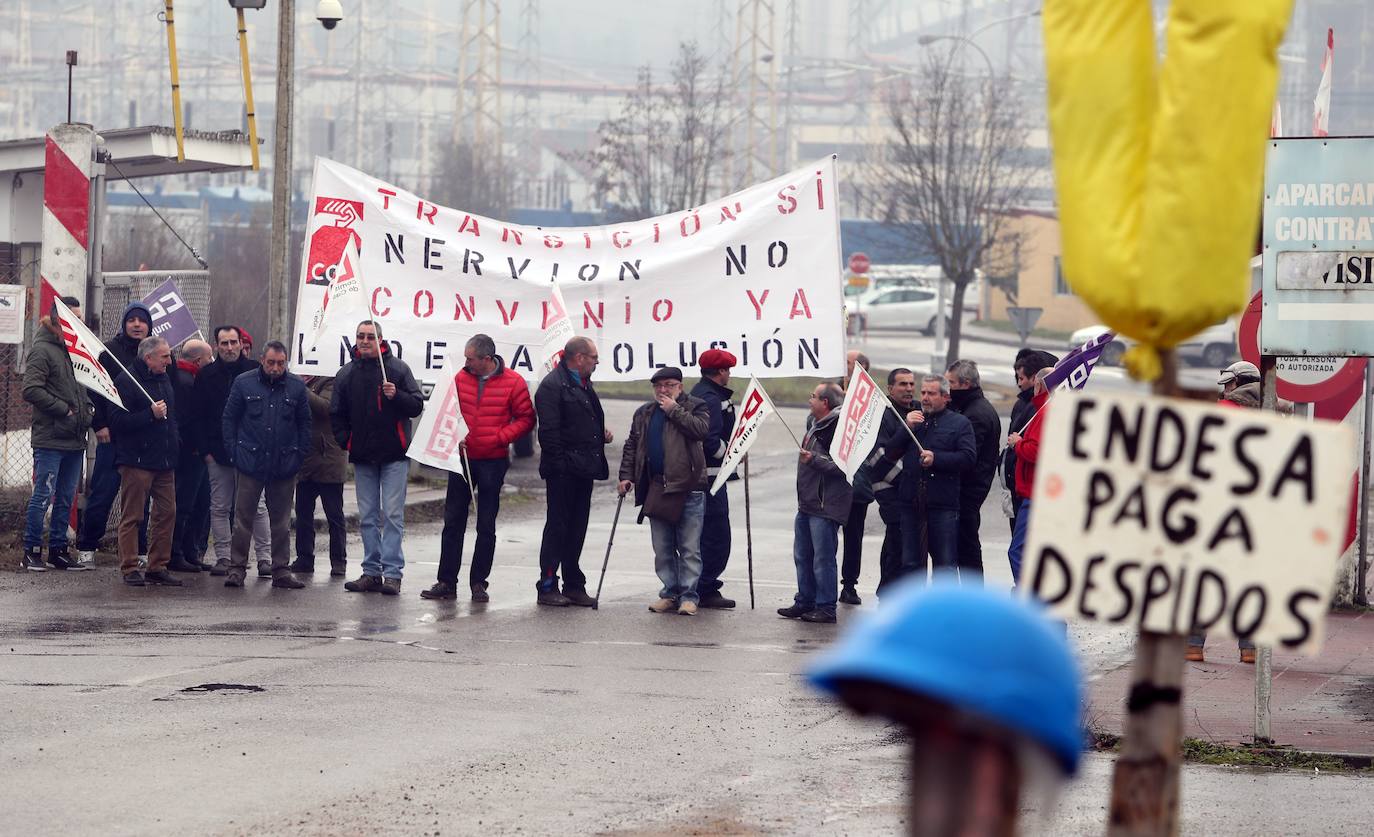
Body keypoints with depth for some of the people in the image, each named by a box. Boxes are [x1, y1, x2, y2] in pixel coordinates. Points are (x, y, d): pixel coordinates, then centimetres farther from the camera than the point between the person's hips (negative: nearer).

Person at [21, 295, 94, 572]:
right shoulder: (43, 350, -9)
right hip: (50, 439, -8)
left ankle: (58, 549, 17)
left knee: (67, 498, 10)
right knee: (43, 496, -6)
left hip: (75, 440, 8)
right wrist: (64, 409, -16)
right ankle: (32, 551, 1)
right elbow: (31, 390, -18)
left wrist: (87, 409, 8)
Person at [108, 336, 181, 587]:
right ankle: (130, 568, 0)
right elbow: (118, 421, -16)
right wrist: (151, 415, -22)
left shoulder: (164, 379, 16)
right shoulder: (126, 381, -10)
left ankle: (158, 566, 13)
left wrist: (176, 442, 21)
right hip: (136, 460, -8)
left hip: (164, 462, 8)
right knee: (132, 516, -3)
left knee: (167, 513, 6)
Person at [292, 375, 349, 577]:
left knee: (334, 515, 0)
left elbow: (325, 407, -25)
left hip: (328, 461, -7)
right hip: (305, 460, 7)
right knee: (303, 513, 8)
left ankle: (338, 562, 5)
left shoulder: (329, 383, -7)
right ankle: (304, 558, 15)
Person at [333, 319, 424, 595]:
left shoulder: (397, 368, -1)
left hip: (394, 455, -4)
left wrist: (397, 395, -20)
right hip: (362, 457, 4)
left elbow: (417, 406, -3)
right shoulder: (346, 374, 9)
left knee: (392, 515, -6)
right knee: (367, 517, 7)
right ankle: (372, 572, 11)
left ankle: (392, 573, -7)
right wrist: (345, 440, 5)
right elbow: (336, 413, 17)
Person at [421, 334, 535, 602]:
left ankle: (478, 583, 12)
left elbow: (526, 419, -5)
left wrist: (499, 438, -15)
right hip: (462, 457, 3)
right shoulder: (462, 377, 2)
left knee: (486, 527, 5)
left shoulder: (513, 382, -7)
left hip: (492, 461, -3)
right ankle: (446, 582, 9)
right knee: (453, 522, 4)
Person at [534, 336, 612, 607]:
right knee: (557, 527, -4)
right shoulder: (552, 385, -11)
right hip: (563, 470, -9)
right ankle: (547, 587, 0)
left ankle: (574, 585, 17)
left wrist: (602, 434, 10)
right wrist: (559, 462, -21)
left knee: (577, 529, 12)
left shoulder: (583, 385, 19)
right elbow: (549, 430, -17)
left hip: (584, 470, 9)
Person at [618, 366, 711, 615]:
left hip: (687, 488, -5)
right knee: (662, 548, 9)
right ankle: (670, 593, 17)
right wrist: (626, 475, 7)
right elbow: (631, 445, 18)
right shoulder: (644, 414, 16)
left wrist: (674, 411, -12)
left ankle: (688, 596, 1)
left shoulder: (695, 406, 1)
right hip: (656, 489, 5)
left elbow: (701, 429, -18)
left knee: (689, 548, -3)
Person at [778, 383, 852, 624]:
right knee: (802, 556, 15)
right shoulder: (816, 424, 15)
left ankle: (826, 608, 0)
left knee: (823, 559, -5)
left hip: (825, 505, -10)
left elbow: (841, 466, -24)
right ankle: (805, 602, 24)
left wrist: (813, 460, -25)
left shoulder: (838, 427, -17)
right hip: (807, 504, 10)